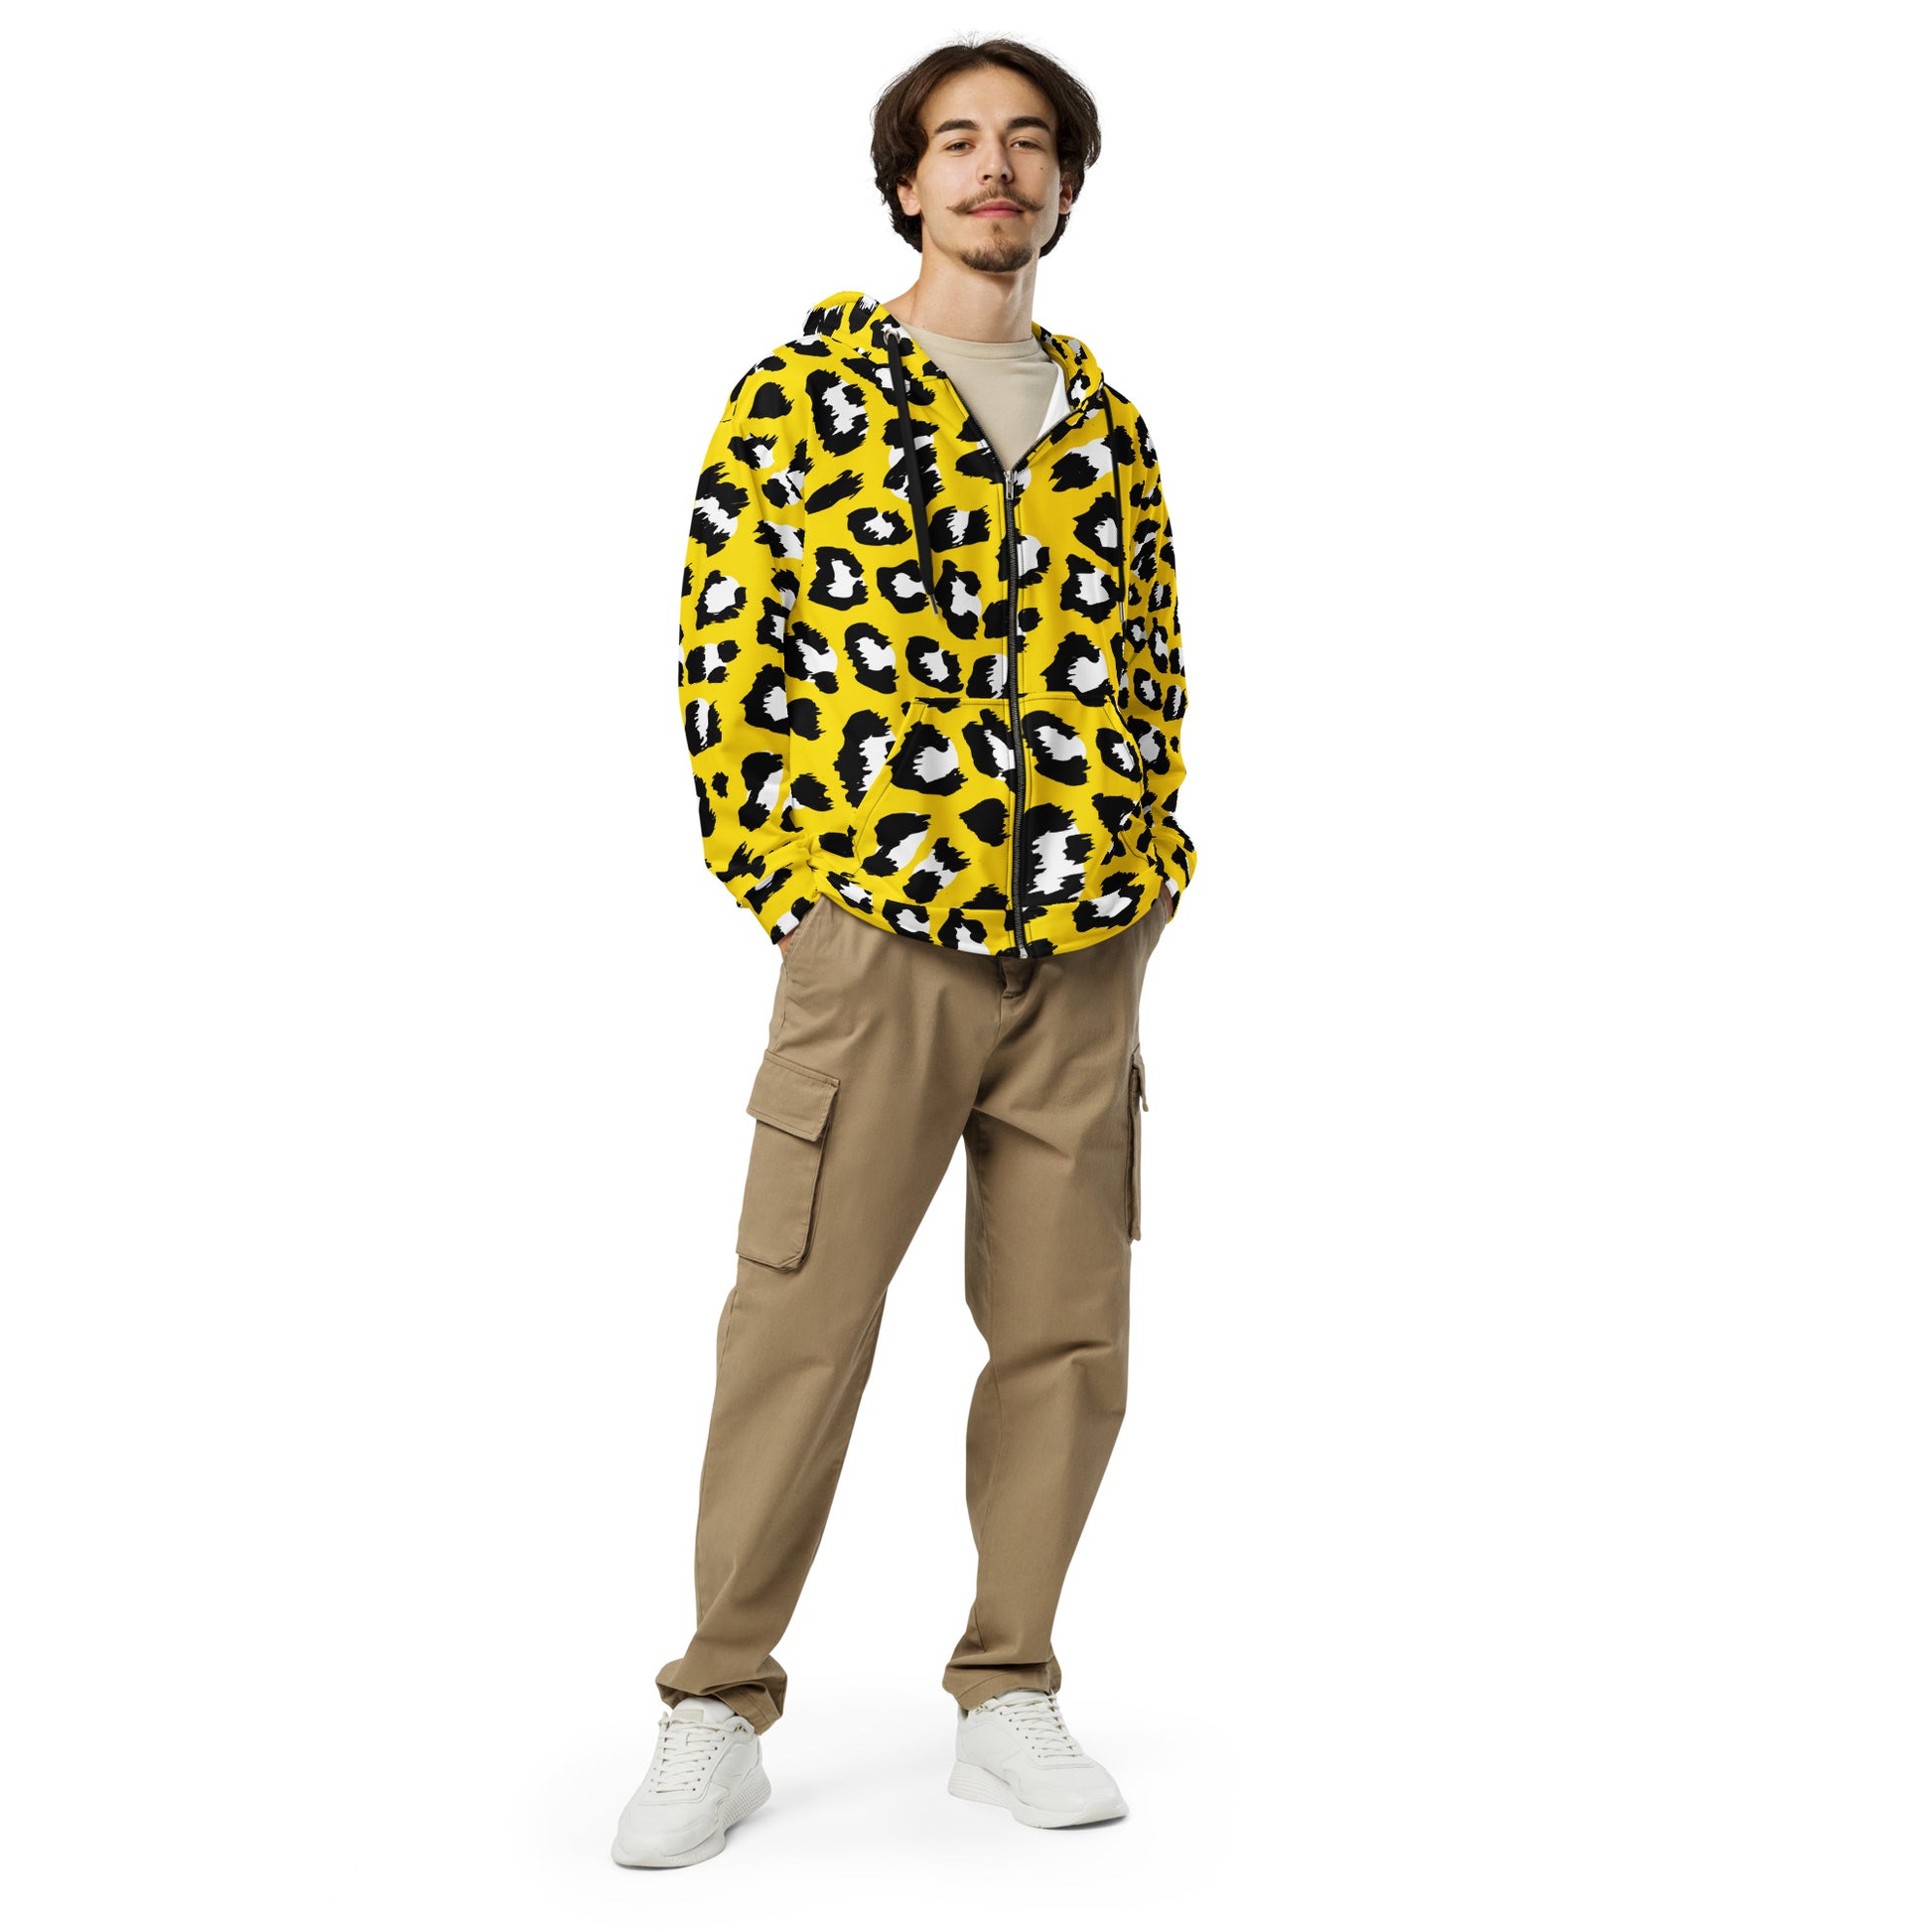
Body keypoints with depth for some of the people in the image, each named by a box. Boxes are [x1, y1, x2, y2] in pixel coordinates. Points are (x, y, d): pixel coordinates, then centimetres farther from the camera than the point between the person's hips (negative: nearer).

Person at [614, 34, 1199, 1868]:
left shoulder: (1107, 426, 16)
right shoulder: (804, 390, 2)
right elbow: (726, 643, -1)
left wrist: (1143, 861, 7)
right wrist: (786, 880, -6)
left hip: (1085, 947, 5)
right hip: (877, 928, -4)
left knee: (1066, 1338, 7)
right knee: (798, 1328, -4)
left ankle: (1006, 1697, 20)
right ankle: (717, 1717, 9)